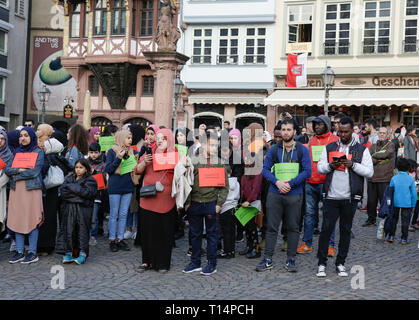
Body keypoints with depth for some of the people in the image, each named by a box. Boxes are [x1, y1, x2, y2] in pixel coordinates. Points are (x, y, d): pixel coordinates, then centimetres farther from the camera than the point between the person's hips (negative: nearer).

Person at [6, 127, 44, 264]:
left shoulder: (38, 152, 1)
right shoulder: (17, 152, 16)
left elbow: (35, 171, -11)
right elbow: (7, 169, 7)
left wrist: (15, 175, -5)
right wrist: (19, 169, -11)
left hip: (32, 189, -5)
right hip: (16, 190, 5)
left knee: (32, 220, -5)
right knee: (17, 219, 3)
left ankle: (32, 253, -1)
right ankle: (19, 251, 9)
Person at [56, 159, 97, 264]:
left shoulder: (90, 180, 6)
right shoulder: (69, 179, 19)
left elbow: (87, 193, -11)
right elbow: (62, 192, 5)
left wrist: (71, 186, -4)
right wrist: (79, 192, -5)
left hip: (83, 209, -3)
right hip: (69, 209, 3)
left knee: (82, 229, -3)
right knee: (68, 229, -6)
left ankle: (82, 253, 0)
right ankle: (68, 253, -5)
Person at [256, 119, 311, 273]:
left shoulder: (302, 150, 2)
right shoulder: (273, 150, 6)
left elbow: (307, 171, -4)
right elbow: (265, 169, 4)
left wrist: (290, 183, -13)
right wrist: (277, 182, -12)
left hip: (294, 194, -1)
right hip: (274, 194, 1)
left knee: (293, 228, 6)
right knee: (271, 227, 3)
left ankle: (291, 259, 16)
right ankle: (268, 259, 9)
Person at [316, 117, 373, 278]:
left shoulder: (362, 150, 6)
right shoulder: (329, 148, 11)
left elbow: (369, 172, -1)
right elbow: (320, 167, 9)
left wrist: (352, 164, -14)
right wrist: (330, 165, -12)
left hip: (350, 198, 0)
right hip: (331, 197, 0)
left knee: (346, 230, 8)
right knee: (326, 229, -2)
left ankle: (340, 263, 19)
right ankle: (322, 263, 7)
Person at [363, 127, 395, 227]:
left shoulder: (390, 145, 4)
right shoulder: (373, 146, 13)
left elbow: (386, 154, -16)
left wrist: (374, 155, -2)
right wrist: (378, 160, -13)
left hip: (384, 179, -4)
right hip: (372, 178, 4)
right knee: (371, 201, 9)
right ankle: (371, 219, 23)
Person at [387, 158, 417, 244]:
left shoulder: (394, 178, -4)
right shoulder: (410, 179, -6)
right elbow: (414, 193, -1)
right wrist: (413, 205, 9)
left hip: (395, 202, 1)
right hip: (407, 204, -1)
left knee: (394, 220, 14)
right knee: (405, 221, 5)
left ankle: (391, 236, 14)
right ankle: (404, 239, 8)